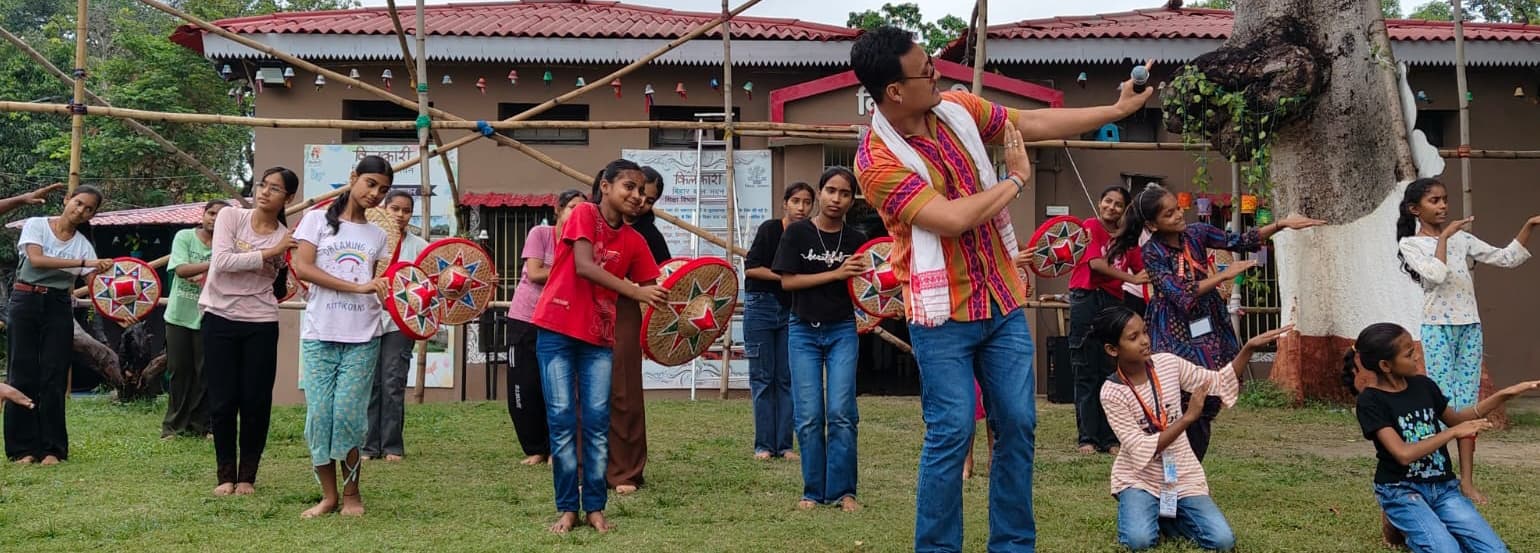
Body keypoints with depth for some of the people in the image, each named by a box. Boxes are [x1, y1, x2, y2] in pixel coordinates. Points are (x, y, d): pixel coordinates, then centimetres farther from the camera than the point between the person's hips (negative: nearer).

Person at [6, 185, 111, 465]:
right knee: (23, 375, 0)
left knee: (54, 378, 0)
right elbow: (36, 259, -18)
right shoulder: (36, 225, -1)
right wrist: (82, 262, -24)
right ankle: (23, 447, 7)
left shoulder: (83, 244, 6)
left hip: (59, 307, 2)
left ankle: (52, 448, 7)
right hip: (25, 301, -2)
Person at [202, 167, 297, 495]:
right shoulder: (231, 217, -2)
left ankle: (247, 476, 17)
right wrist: (269, 252, -19)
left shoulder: (287, 239, 1)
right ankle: (226, 475, 18)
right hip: (219, 319, -1)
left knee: (256, 402, 3)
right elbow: (221, 261, -16)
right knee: (223, 401, 4)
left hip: (261, 324, 1)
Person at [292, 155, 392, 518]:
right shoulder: (317, 219, 4)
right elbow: (302, 267, -8)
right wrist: (357, 286, -15)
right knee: (319, 414, -3)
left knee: (348, 413, -5)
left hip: (362, 337, 2)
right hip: (319, 335, -2)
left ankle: (351, 492, 10)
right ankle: (328, 495, 11)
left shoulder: (377, 235, 14)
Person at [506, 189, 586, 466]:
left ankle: (554, 449, 12)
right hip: (525, 320, -1)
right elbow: (534, 274, -14)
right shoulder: (540, 233, -5)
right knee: (524, 389, 1)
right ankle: (534, 449, 15)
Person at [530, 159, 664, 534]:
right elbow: (584, 267, -20)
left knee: (597, 421, 0)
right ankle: (567, 508, 4)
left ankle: (595, 507, 8)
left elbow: (653, 290, 7)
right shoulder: (584, 214, -7)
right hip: (557, 330, -4)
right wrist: (635, 292, -27)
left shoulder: (634, 242, 6)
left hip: (599, 337, 4)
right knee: (562, 419, -4)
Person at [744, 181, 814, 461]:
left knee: (786, 378, 4)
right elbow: (750, 268, -13)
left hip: (791, 311, 4)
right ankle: (764, 445, 7)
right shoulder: (770, 229, -7)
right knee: (762, 377, 1)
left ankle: (784, 445, 10)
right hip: (761, 307, -4)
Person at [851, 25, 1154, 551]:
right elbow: (953, 219, -25)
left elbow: (1036, 122, 12)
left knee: (1018, 427, 8)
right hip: (943, 316, -6)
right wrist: (1016, 179, -10)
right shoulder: (876, 160, -18)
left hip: (1003, 301, 6)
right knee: (951, 435, -6)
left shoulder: (958, 108, 2)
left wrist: (1118, 109, 12)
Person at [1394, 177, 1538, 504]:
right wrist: (1444, 237, -14)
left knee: (1468, 405, 5)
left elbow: (1506, 259, 8)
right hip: (1437, 328, -4)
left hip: (1470, 327, 5)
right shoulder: (1411, 244, -2)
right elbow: (1435, 275, -18)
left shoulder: (1462, 238, 12)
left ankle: (1467, 481, 8)